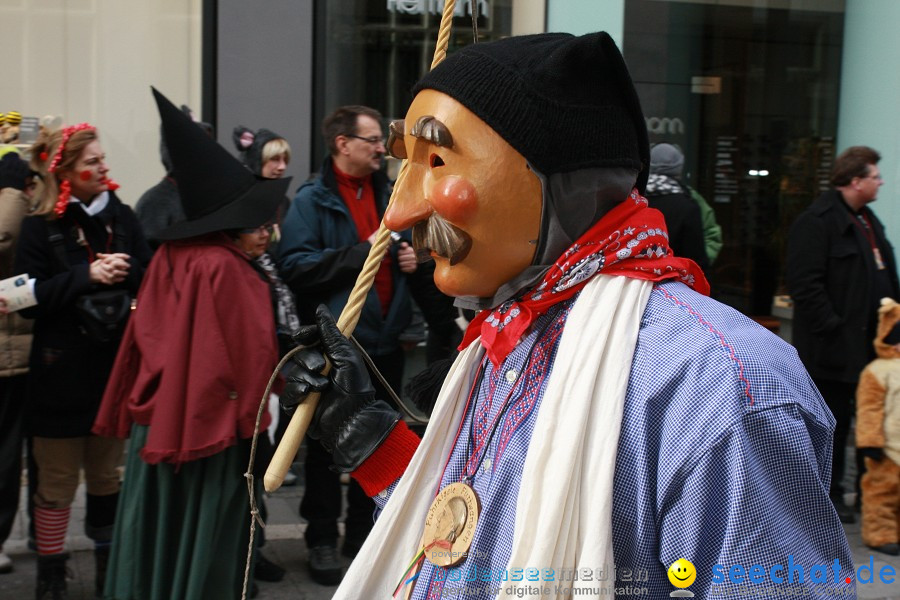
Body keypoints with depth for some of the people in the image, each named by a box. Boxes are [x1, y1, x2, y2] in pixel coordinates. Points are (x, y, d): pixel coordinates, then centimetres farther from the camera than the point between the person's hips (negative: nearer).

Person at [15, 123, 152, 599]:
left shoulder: (121, 216, 4)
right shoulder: (41, 227, -6)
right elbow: (28, 298, -12)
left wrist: (126, 275, -19)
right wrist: (86, 277, -20)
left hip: (114, 366, 4)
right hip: (62, 372, -3)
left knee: (107, 475, 15)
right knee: (57, 481, 5)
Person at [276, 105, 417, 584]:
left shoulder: (389, 194, 12)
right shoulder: (312, 200, -7)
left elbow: (405, 245, 28)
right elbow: (295, 265, -20)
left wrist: (411, 257, 5)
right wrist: (362, 252, -20)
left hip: (385, 342, 6)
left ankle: (363, 533, 29)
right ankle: (322, 539, 18)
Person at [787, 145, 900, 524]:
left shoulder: (868, 221, 17)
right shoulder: (816, 222, -14)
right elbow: (804, 284, -20)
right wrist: (832, 327, -20)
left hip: (869, 345, 9)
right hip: (833, 348, -9)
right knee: (831, 421, 2)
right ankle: (826, 496, 13)